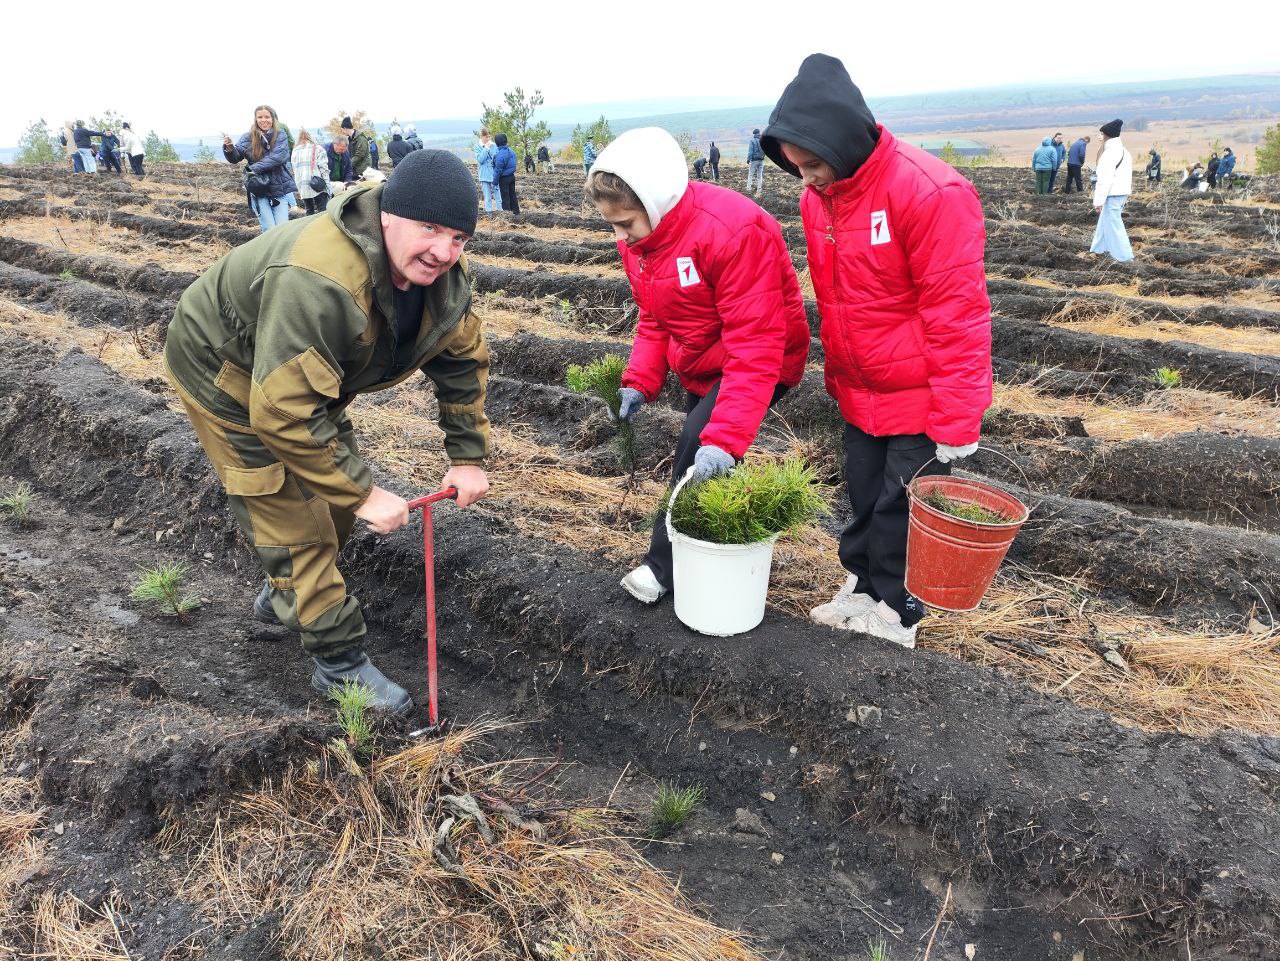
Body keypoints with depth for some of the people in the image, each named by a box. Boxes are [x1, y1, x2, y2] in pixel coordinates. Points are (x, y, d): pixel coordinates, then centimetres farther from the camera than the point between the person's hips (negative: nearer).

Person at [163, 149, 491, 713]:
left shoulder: (442, 274, -17)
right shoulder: (318, 284, -43)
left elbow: (464, 359, -3)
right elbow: (282, 412, -41)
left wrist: (468, 457, -6)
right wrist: (363, 492, -35)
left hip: (305, 374, 8)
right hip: (227, 377, -8)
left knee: (338, 495, 16)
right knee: (294, 521, -7)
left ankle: (283, 597, 42)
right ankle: (340, 663, 8)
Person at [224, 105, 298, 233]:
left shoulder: (280, 136, -1)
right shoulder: (248, 138, 2)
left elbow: (278, 157, -16)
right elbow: (235, 158, -1)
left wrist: (256, 168, -19)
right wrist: (229, 148, -24)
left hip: (280, 188, 0)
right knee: (269, 230, -5)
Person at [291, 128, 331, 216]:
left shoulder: (294, 151, 14)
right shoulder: (317, 149, 1)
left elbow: (294, 172, 12)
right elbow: (323, 168, -6)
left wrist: (298, 189, 17)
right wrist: (326, 185, -1)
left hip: (303, 188, 4)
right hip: (317, 186, -4)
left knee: (309, 212, 10)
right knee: (322, 212, -6)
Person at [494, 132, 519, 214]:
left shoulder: (500, 155, -23)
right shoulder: (511, 151, 2)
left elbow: (498, 169, -19)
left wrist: (495, 180, -11)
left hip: (504, 178, -8)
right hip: (512, 176, 8)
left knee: (505, 196, 2)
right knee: (512, 195, 16)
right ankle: (516, 211, 23)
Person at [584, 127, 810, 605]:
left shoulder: (733, 232, -32)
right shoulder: (639, 237, -5)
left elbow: (755, 345, -35)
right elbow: (654, 319, 6)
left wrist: (723, 438, -41)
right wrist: (639, 381, -12)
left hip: (758, 365, -8)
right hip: (700, 368, 8)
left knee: (698, 447, -20)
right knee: (693, 456, 9)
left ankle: (665, 566, -3)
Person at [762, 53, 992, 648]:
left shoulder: (929, 193, -23)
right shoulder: (817, 199, 1)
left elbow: (957, 313, -22)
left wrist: (956, 423, -20)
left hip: (918, 400, -6)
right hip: (858, 394, 7)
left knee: (903, 506, 5)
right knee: (863, 499, 16)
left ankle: (896, 611, 24)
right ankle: (861, 589, 35)